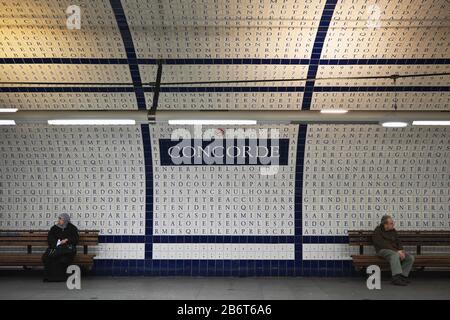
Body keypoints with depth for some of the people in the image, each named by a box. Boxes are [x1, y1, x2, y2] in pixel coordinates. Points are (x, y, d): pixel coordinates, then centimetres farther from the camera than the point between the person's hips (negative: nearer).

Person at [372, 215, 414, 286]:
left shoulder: (393, 231, 16)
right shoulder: (378, 231, -6)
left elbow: (398, 242, 14)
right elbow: (383, 244, -17)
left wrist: (401, 251, -8)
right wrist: (396, 251, -25)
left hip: (396, 251, 7)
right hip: (383, 251, -7)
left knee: (410, 258, -12)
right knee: (395, 255, -38)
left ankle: (403, 276, -14)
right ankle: (396, 278, -44)